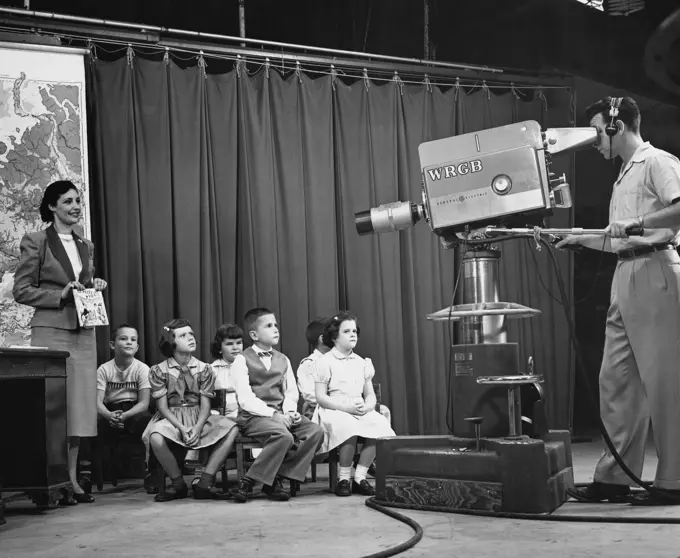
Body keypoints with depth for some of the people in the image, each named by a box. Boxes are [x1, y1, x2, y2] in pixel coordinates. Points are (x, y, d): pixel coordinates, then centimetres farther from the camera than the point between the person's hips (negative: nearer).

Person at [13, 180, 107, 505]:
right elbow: (21, 290, -5)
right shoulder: (35, 242, -1)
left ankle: (73, 479, 11)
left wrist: (95, 286, 4)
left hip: (83, 333, 6)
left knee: (80, 405, 5)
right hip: (51, 331, -6)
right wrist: (61, 295, -14)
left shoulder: (86, 246, 16)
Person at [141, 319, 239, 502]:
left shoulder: (203, 369, 7)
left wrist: (197, 428, -19)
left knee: (231, 429, -24)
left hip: (198, 418, 3)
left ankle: (205, 483, -17)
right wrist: (182, 428, -20)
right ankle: (178, 485, -12)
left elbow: (205, 405, 1)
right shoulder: (159, 371, 0)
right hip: (171, 419, -2)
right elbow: (163, 407, -4)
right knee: (155, 437, -37)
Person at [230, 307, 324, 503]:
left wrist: (290, 411, -8)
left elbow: (291, 392, 14)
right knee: (284, 436, -35)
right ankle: (248, 482, -20)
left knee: (315, 431, -18)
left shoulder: (283, 360, 19)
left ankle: (277, 479, -14)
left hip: (281, 415, 6)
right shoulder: (242, 360, -1)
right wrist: (273, 414, -20)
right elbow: (245, 399, -11)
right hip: (254, 416, -6)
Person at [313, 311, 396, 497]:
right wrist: (346, 407, -18)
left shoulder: (362, 363, 17)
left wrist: (367, 406, -9)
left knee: (380, 425, -26)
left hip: (361, 411, 5)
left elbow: (370, 394, 16)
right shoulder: (325, 362, 0)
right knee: (350, 428, -37)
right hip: (334, 411, -5)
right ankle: (343, 479, -18)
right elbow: (321, 397, -6)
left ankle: (360, 476, -16)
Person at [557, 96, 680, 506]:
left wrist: (635, 223, -22)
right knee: (616, 379, 6)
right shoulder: (624, 176, 23)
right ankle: (615, 477, 10)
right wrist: (581, 239, 17)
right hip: (626, 275, 9)